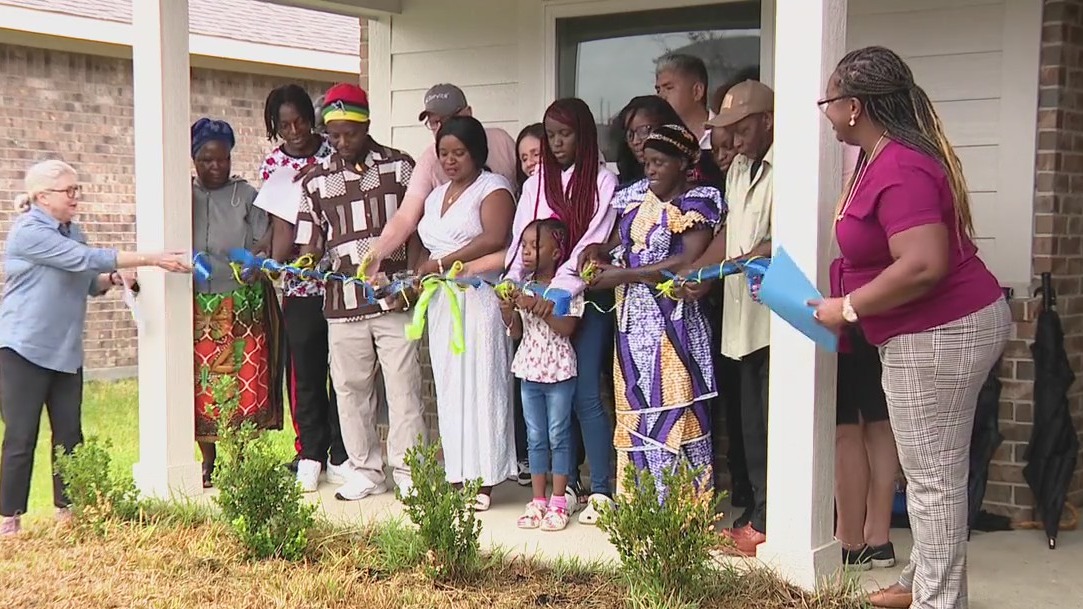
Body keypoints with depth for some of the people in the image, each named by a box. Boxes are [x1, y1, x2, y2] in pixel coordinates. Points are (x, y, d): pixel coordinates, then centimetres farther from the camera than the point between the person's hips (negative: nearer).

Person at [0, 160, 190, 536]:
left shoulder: (72, 233, 10)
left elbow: (87, 282, 22)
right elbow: (87, 259, -23)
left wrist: (111, 280, -2)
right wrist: (154, 259, -24)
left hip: (65, 351, 7)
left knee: (69, 434, 7)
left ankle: (67, 510, 17)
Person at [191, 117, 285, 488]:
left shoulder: (246, 196, 7)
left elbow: (266, 242, 3)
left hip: (243, 307, -1)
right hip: (198, 308, 1)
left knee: (244, 383, -3)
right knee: (201, 385, 2)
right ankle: (207, 463, 17)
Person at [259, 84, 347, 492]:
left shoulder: (333, 153, 2)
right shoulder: (273, 165, 6)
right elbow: (282, 225, 0)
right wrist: (272, 263, -16)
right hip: (300, 282, 1)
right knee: (306, 371, 5)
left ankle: (339, 456, 13)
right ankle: (310, 455, 18)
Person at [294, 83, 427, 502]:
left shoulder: (399, 167, 3)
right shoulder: (316, 181, 9)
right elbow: (311, 242, 10)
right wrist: (304, 264, -13)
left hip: (395, 297, -3)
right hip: (342, 302, 3)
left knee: (403, 386, -1)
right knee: (351, 388, 8)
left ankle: (409, 472, 8)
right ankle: (364, 470, 21)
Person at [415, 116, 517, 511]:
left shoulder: (493, 188, -3)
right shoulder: (435, 197, 21)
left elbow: (494, 239, -18)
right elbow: (426, 246, 22)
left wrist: (440, 263, -16)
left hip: (481, 298, -7)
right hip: (442, 301, 7)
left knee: (480, 385, -6)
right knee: (449, 387, 4)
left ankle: (484, 481, -2)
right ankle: (458, 476, 7)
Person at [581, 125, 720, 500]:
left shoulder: (697, 204, -6)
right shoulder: (637, 197, 16)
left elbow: (688, 262, -17)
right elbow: (620, 241, 23)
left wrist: (623, 275, -16)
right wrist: (599, 251, -1)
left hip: (672, 322, -7)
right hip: (632, 321, 7)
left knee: (673, 407, -6)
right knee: (634, 408, 7)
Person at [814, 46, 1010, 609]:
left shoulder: (899, 171, -23)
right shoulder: (884, 158, 10)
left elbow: (924, 265, -31)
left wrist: (849, 308, -21)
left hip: (941, 334, -11)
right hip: (931, 331, 11)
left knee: (933, 476, -1)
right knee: (929, 469, 20)